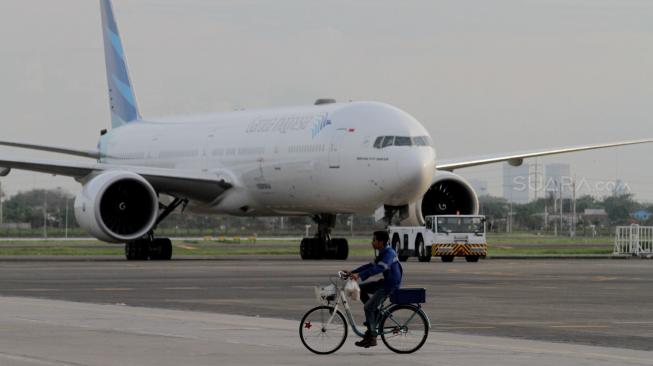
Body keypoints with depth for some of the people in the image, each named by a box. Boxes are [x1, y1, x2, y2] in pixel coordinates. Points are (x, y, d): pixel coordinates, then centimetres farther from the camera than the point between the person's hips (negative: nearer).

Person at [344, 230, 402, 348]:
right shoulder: (383, 253, 14)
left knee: (368, 307, -13)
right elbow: (371, 266, 15)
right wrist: (352, 273, 8)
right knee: (361, 289, 11)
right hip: (385, 282, 10)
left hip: (391, 285, -10)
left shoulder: (389, 253, -19)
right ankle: (375, 315, 12)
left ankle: (371, 338, -9)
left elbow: (379, 268, -33)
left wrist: (359, 275, -41)